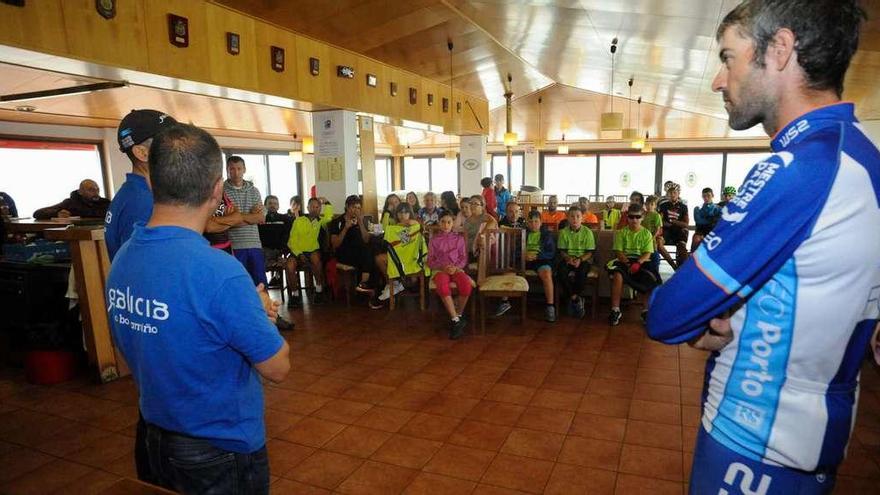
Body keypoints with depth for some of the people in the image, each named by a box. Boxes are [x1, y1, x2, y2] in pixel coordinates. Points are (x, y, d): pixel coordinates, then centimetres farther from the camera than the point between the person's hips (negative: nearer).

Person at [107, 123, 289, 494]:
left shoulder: (121, 259, -7)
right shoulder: (219, 271, -31)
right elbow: (277, 367, -20)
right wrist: (257, 310, -3)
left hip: (156, 442, 7)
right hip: (223, 450, -6)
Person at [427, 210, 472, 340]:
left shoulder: (459, 238, 15)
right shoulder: (434, 239, 13)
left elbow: (464, 258, 11)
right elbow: (430, 261, 10)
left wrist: (456, 267, -11)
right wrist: (442, 267, -10)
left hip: (457, 269, 1)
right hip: (440, 270, -1)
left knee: (467, 285, -34)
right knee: (442, 286, -38)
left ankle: (459, 315, -11)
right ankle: (456, 320, -29)